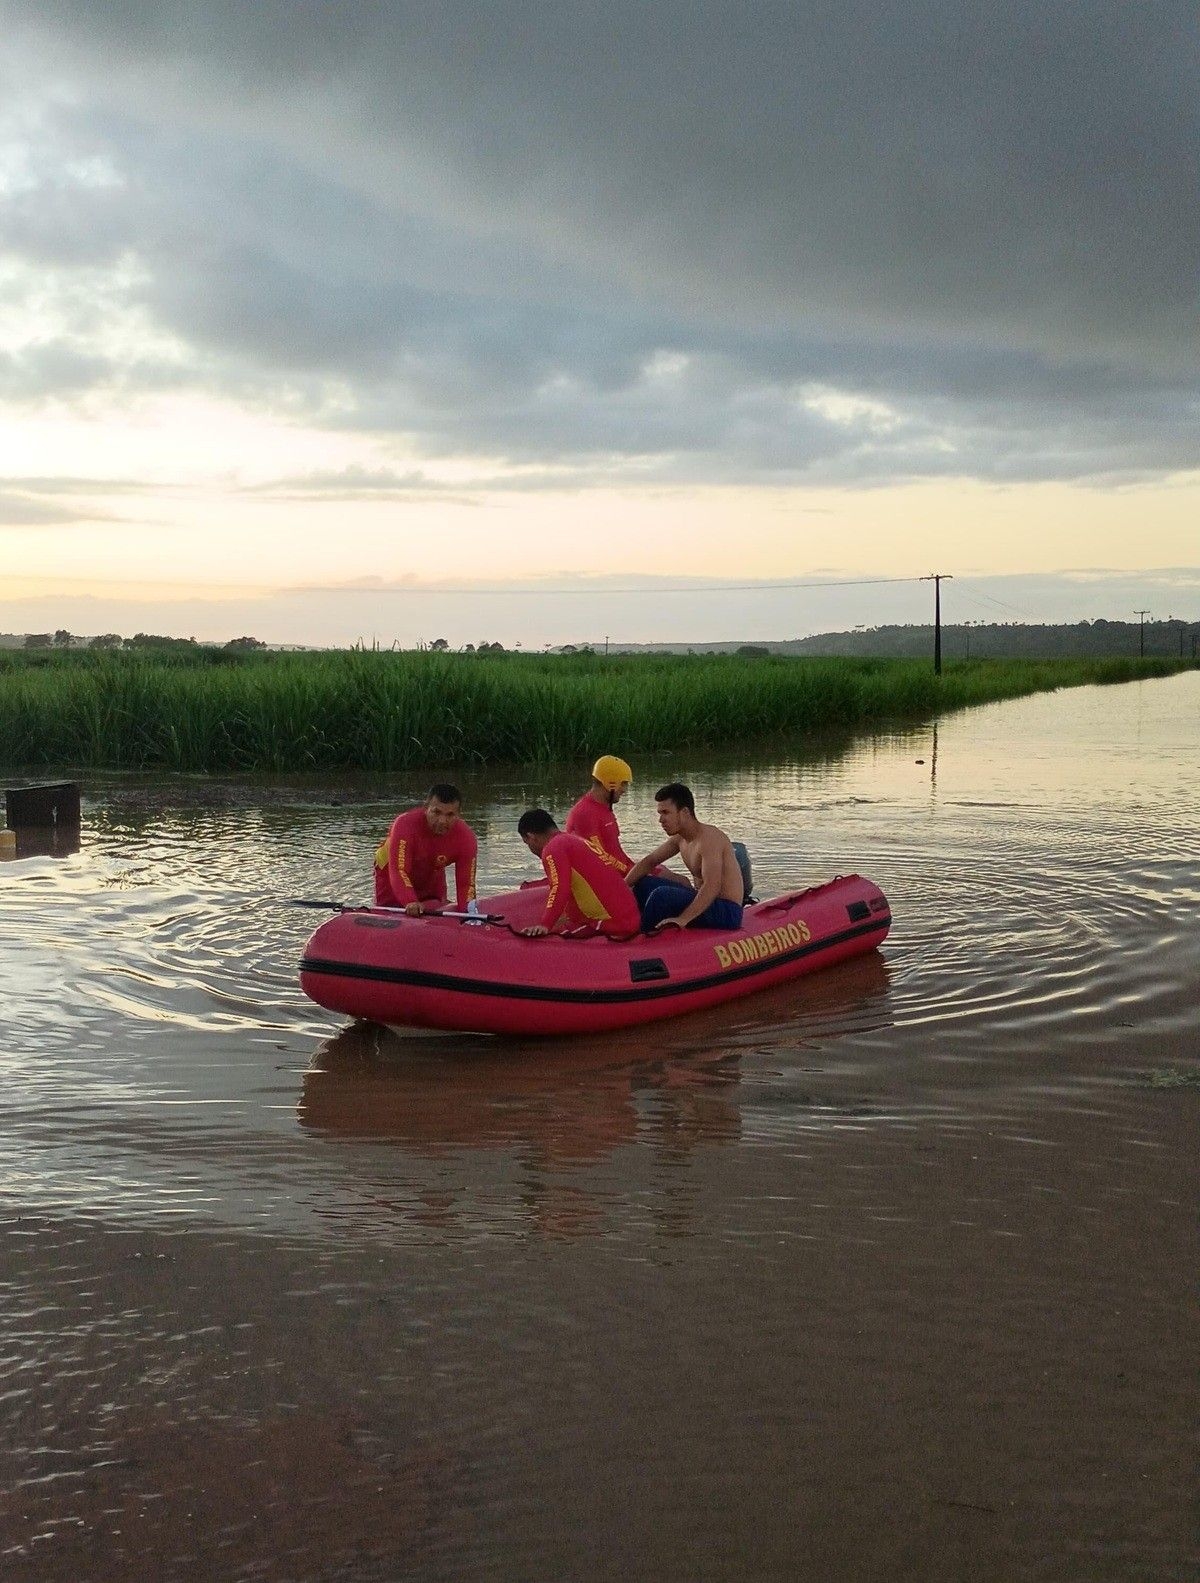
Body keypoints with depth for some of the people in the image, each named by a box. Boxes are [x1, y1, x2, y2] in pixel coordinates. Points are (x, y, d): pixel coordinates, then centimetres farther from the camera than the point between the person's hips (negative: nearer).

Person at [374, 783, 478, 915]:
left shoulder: (466, 838, -29)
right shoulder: (405, 824, -40)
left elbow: (466, 883, -26)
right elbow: (399, 871, -46)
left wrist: (467, 913, -45)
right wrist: (410, 902, -62)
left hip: (432, 878, 3)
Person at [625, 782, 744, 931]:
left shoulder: (709, 838, -22)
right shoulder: (680, 838, 7)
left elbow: (712, 887, -32)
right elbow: (649, 861, 17)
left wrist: (683, 919, -41)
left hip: (727, 912, -10)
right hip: (703, 904, 10)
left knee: (662, 894, -27)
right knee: (644, 884, 9)